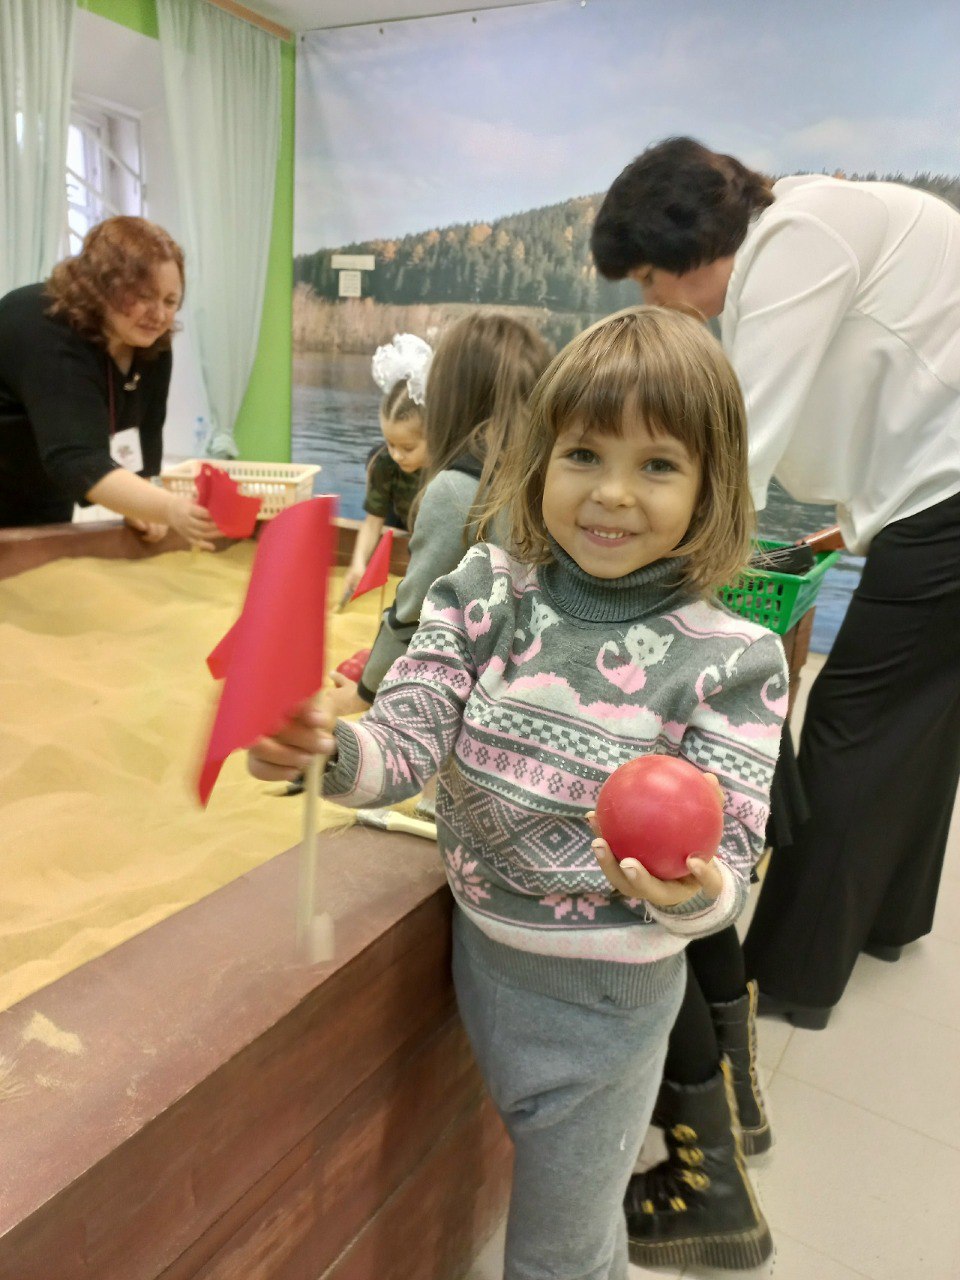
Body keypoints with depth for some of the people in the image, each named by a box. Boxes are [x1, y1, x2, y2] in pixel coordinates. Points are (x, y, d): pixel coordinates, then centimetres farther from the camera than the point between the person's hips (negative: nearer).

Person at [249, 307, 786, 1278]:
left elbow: (728, 859, -18)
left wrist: (691, 892, -40)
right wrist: (327, 749, -38)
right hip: (479, 952, 3)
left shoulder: (731, 660, -19)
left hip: (606, 994, -3)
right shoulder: (484, 592, -13)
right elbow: (407, 741, -17)